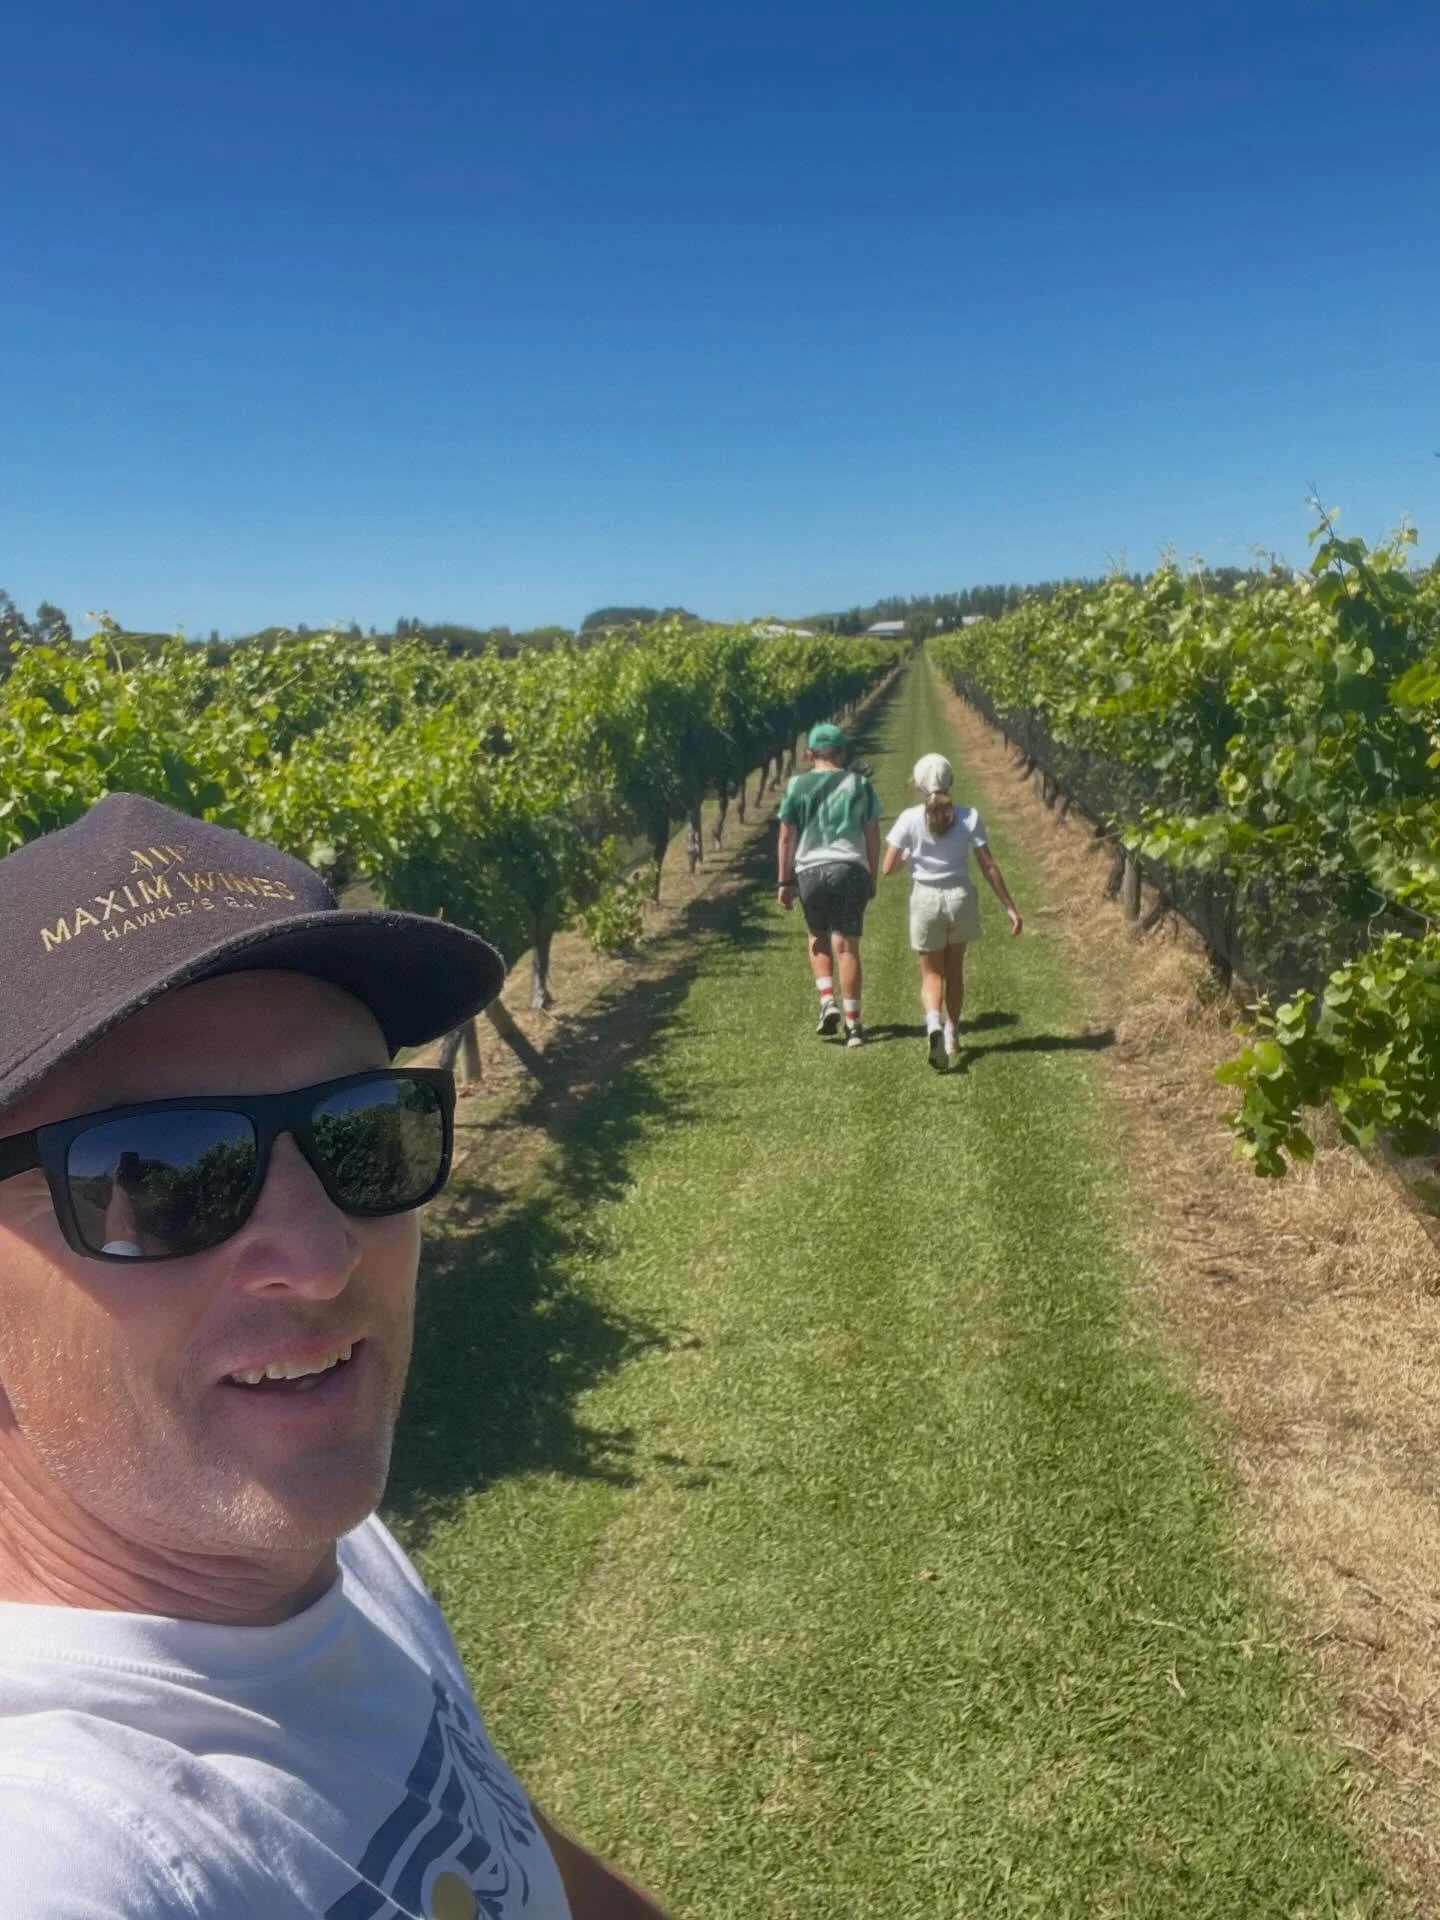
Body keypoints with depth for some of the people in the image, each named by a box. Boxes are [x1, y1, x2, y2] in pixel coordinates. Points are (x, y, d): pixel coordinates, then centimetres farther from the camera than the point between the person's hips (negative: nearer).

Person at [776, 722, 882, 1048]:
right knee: (847, 946, 2)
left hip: (810, 869, 0)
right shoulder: (860, 784, 5)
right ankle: (853, 1023, 4)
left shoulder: (797, 785, 2)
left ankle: (828, 1002, 4)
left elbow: (786, 837, 1)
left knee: (818, 938, 20)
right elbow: (873, 836, 5)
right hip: (850, 868, 0)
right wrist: (873, 879, 13)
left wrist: (784, 882, 6)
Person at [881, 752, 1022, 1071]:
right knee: (954, 970, 21)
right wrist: (1010, 907, 0)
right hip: (960, 900, 2)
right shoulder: (969, 818, -5)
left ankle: (933, 1024, -18)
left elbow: (888, 867, -8)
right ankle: (951, 1034, 30)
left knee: (932, 973, 10)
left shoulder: (910, 819, -9)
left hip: (925, 901, -1)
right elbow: (989, 867, -5)